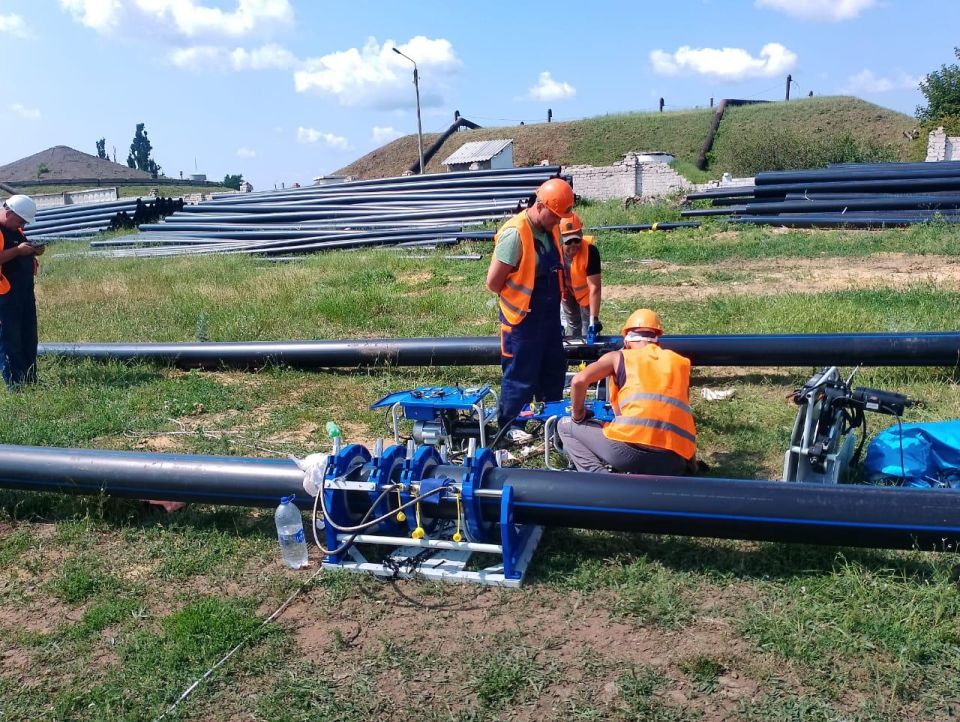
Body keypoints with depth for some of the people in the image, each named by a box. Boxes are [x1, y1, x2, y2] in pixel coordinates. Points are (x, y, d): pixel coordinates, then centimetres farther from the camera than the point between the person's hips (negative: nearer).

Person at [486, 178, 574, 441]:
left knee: (554, 368, 20)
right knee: (521, 374, 3)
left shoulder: (551, 229, 1)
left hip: (549, 315, 8)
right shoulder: (514, 233, -24)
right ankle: (508, 425, 20)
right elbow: (493, 281, -21)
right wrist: (518, 299, -6)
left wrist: (552, 300, 10)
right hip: (523, 318, -8)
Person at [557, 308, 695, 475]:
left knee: (565, 426, 19)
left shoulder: (618, 357, 14)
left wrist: (577, 416, 16)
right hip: (676, 458, 4)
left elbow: (579, 380, 0)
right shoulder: (680, 362, 23)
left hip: (631, 447, -3)